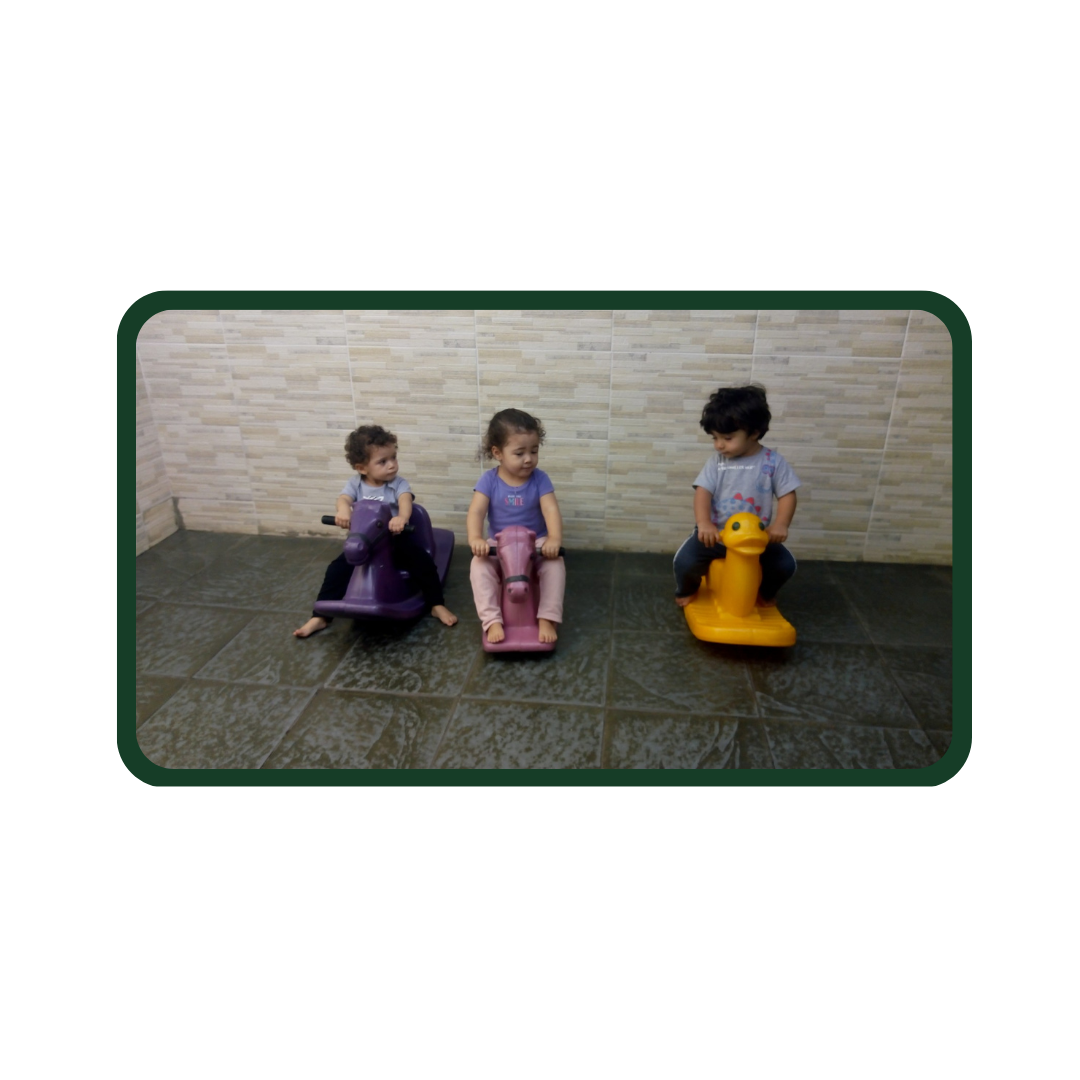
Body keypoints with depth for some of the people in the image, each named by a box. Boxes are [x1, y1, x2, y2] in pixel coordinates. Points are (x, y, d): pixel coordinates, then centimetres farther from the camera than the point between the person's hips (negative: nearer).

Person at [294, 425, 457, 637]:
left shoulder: (398, 483, -7)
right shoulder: (355, 484, -1)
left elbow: (405, 500, -28)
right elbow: (344, 498, -20)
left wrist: (402, 517, -52)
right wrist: (343, 510, -47)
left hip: (395, 540, -1)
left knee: (424, 562, -20)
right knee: (337, 569, -11)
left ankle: (437, 605, -5)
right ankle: (320, 617, 0)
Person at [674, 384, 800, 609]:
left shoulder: (773, 461, -5)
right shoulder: (716, 462, -4)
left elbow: (787, 495, -6)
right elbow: (703, 492, -12)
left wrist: (780, 525, -24)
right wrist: (704, 523, -30)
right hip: (715, 533, 0)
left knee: (785, 564, -13)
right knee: (684, 560, -20)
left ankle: (765, 592, 24)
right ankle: (687, 590, 18)